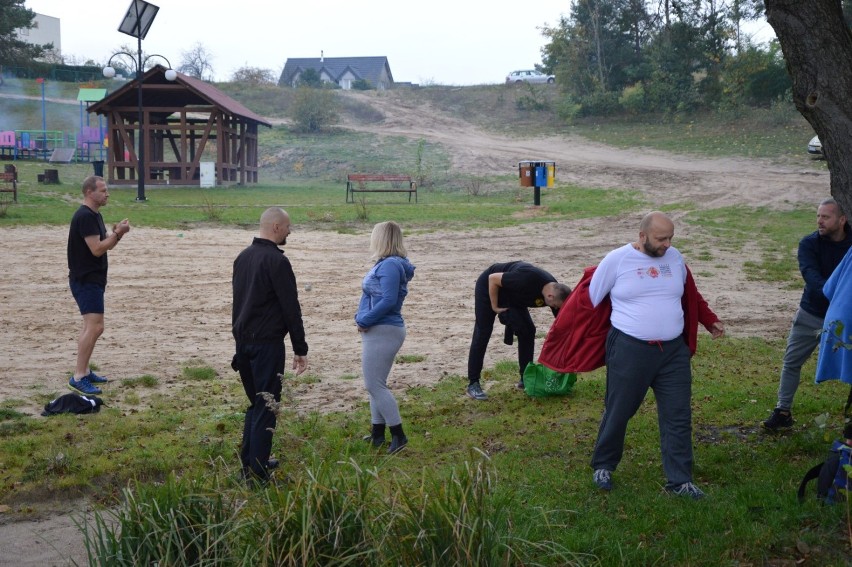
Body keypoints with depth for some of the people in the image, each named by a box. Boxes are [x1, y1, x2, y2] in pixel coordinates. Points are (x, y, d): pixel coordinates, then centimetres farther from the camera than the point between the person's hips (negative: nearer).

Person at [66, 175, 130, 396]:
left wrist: (116, 233, -2)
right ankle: (78, 378, -14)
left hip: (93, 279, 11)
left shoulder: (95, 215, 13)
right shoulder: (85, 216, -18)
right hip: (86, 280, -11)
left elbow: (107, 244, 17)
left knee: (90, 326, 16)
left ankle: (84, 371, 24)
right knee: (95, 327, -16)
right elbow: (97, 249, -22)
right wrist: (118, 233, -17)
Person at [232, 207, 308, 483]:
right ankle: (256, 471, -2)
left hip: (243, 342, 8)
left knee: (255, 403, 19)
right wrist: (300, 349, -10)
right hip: (267, 343, -8)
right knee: (266, 407, -3)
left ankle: (249, 461, 24)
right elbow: (291, 308, -15)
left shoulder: (243, 257, 11)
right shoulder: (277, 261, -16)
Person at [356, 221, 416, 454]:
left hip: (383, 331, -10)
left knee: (375, 385, -7)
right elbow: (372, 295, 15)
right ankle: (378, 433, 23)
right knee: (376, 384, 16)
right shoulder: (386, 263, 12)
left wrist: (364, 321, -16)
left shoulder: (391, 265, -18)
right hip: (378, 331, 10)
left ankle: (398, 434, -2)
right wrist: (362, 319, 0)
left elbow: (388, 301, -25)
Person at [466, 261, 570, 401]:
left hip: (511, 294, 7)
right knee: (482, 335, -10)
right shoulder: (528, 279, -40)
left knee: (528, 330, -2)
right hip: (489, 287, -7)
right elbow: (492, 278, -29)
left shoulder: (556, 291, -18)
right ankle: (473, 384, -6)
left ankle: (526, 379, 7)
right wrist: (494, 307, -21)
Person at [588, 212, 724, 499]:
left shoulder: (674, 258, 7)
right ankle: (603, 466, 29)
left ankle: (680, 480, 13)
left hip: (674, 351, 4)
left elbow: (691, 296, 22)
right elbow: (590, 298, -1)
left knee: (678, 416, 4)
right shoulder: (617, 260, -8)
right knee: (618, 413, 7)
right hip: (629, 351, -4)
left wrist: (711, 321, 18)